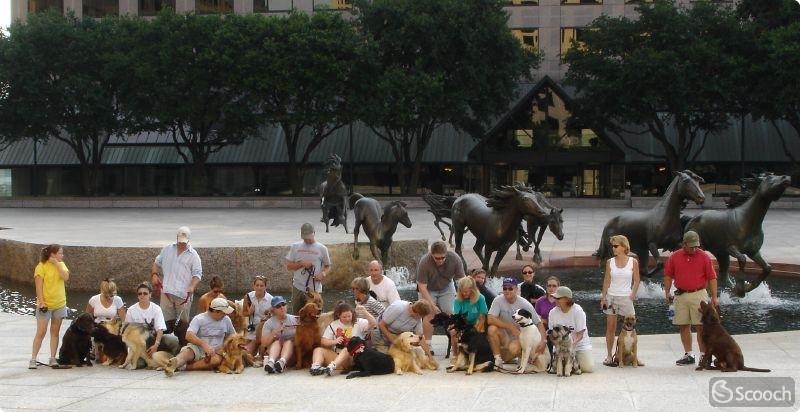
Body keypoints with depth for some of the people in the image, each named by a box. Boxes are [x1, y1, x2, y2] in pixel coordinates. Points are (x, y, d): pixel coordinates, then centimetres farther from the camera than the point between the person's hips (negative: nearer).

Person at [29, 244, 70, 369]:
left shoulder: (61, 264, 6)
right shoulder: (41, 266, -10)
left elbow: (66, 277, -11)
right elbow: (38, 286, -12)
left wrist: (57, 264, -13)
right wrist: (41, 302, -18)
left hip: (59, 304, 5)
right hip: (45, 305, -5)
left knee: (55, 332, 8)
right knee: (41, 332, -7)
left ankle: (52, 359, 12)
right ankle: (33, 359, -2)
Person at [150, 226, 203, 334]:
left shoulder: (193, 255, 3)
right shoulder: (167, 249, 14)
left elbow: (197, 273, -1)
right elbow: (157, 263, 23)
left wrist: (192, 286, -18)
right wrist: (154, 275, 4)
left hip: (183, 294, -2)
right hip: (167, 292, 2)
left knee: (183, 322, 0)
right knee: (166, 321, 0)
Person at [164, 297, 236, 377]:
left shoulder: (226, 320, 9)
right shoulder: (199, 319, -6)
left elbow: (233, 336, 25)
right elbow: (189, 336, -20)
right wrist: (204, 344, -33)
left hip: (214, 352, 2)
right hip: (197, 348, -2)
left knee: (217, 360, -35)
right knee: (187, 352, -37)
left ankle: (183, 366, -42)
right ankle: (174, 365, -71)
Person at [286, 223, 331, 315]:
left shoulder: (322, 248, 2)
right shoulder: (295, 246, 6)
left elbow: (328, 266, 10)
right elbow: (288, 265, 6)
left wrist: (323, 273, -11)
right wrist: (301, 263, -10)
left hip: (315, 289, -2)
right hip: (298, 288, 2)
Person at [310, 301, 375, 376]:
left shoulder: (359, 323, 1)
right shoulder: (333, 325, 11)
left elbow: (373, 324, -15)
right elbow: (324, 341, 8)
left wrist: (365, 312, -31)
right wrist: (334, 341, -13)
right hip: (336, 356, 4)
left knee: (346, 350, -36)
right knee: (318, 350, -13)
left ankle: (331, 367, -59)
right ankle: (316, 366, -42)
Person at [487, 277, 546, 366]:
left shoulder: (525, 304, -12)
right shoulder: (498, 300, -11)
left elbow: (539, 323, -9)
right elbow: (490, 319, -22)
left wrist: (543, 341, -24)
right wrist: (511, 327, -25)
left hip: (518, 337, -2)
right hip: (504, 335, 2)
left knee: (514, 349, -35)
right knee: (492, 329, -30)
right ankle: (498, 359, -15)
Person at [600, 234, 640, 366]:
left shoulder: (633, 262, 0)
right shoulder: (610, 262, 4)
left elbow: (636, 281, 4)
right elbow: (606, 281, 6)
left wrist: (632, 295, -8)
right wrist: (603, 297, 0)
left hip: (626, 298, -1)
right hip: (611, 297, 1)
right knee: (610, 327, 2)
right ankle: (609, 356, 7)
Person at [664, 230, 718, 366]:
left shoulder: (704, 257, -2)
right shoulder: (675, 257, 5)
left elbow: (712, 278, -1)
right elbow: (668, 275, 12)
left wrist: (714, 297, -5)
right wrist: (667, 292, 3)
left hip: (698, 295, -3)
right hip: (681, 295, 3)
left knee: (701, 326, -5)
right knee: (684, 326, 6)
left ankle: (703, 355, -2)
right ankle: (688, 355, 14)